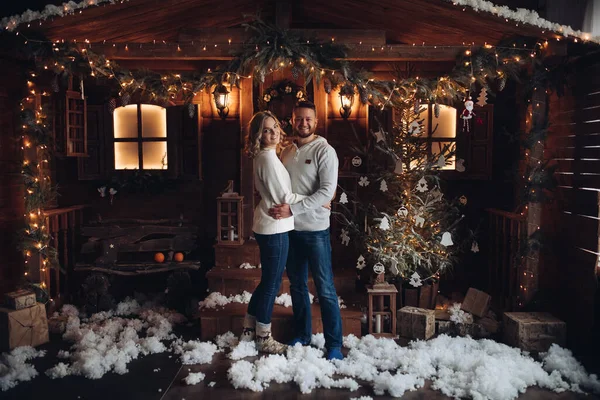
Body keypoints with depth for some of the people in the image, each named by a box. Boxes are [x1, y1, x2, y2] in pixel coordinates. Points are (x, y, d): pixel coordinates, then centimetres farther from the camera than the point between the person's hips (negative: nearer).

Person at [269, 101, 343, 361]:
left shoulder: (324, 151, -9)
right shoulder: (287, 152, 11)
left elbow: (327, 191, -18)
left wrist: (292, 209, -23)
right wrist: (279, 208, -2)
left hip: (315, 229, -6)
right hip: (290, 228, 6)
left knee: (325, 289, 0)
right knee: (297, 285, 15)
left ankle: (334, 344, 11)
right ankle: (302, 335, 30)